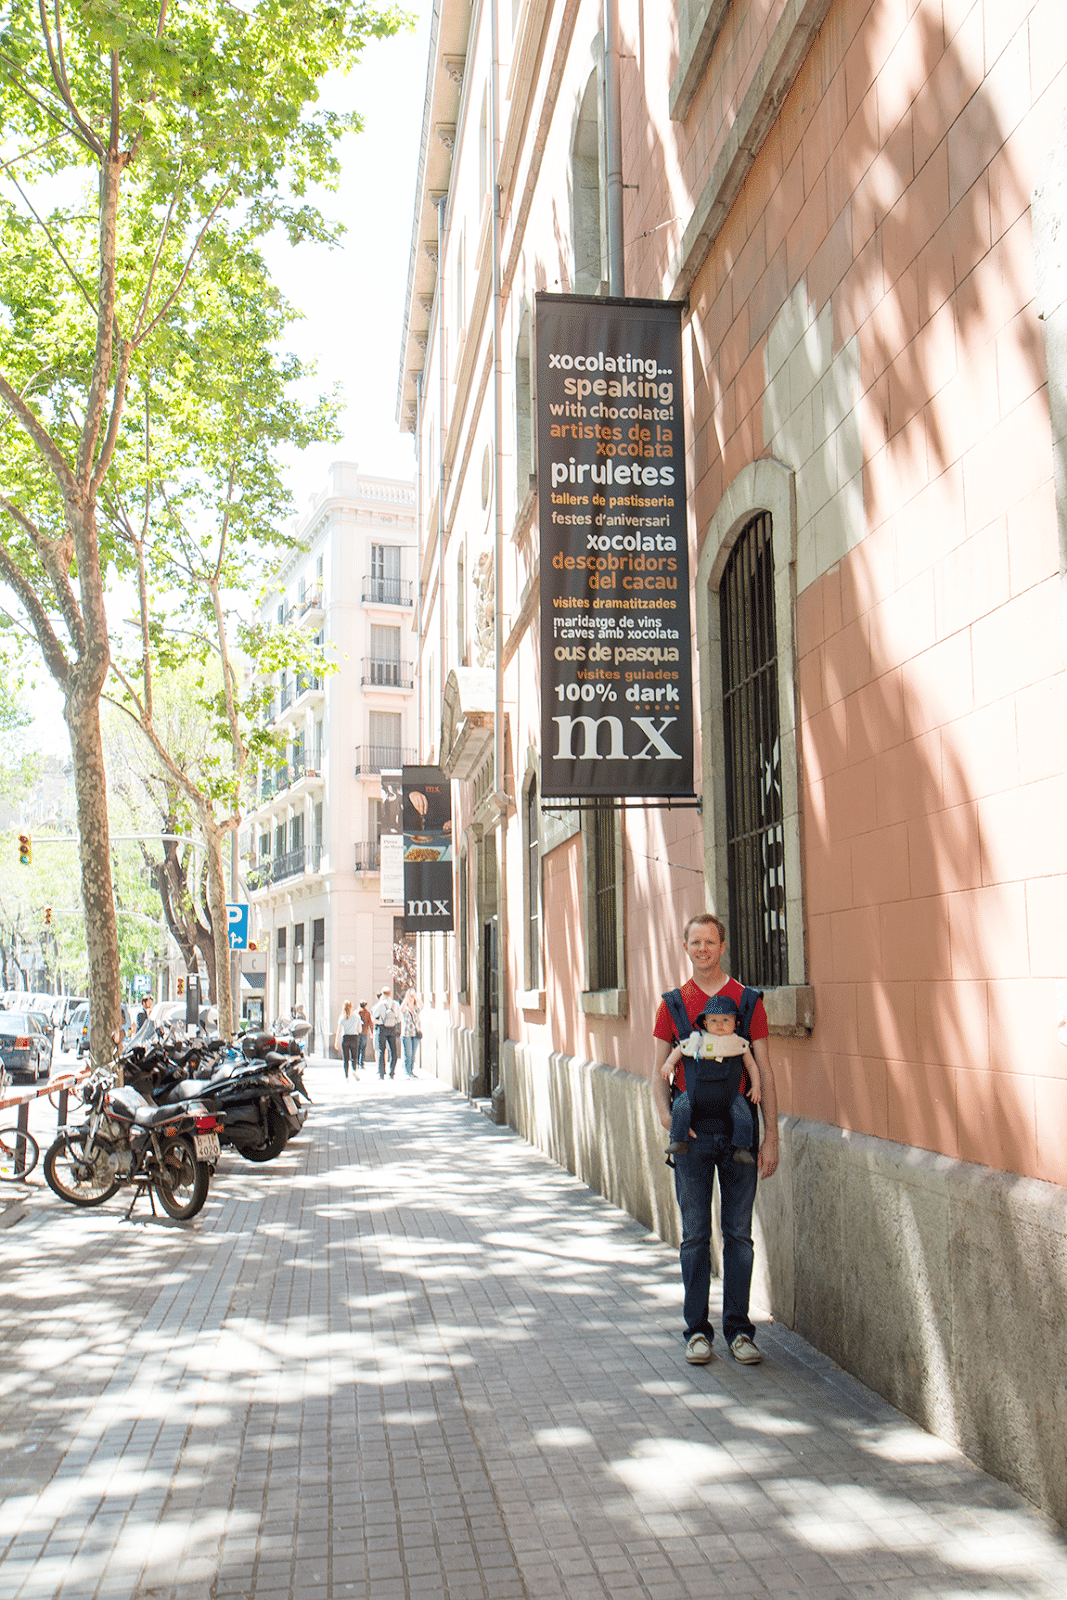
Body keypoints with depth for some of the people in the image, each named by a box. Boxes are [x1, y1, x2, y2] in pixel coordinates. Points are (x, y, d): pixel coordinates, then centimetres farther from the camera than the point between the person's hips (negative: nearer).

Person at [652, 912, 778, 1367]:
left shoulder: (748, 1001, 2)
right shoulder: (672, 1004, 5)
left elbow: (764, 1072, 2)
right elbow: (658, 1071, 6)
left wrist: (771, 1135, -3)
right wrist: (664, 1111, -13)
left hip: (739, 1129, 0)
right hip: (692, 1132, 0)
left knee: (738, 1234, 7)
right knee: (695, 1235, 5)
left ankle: (738, 1330, 18)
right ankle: (697, 1330, 16)